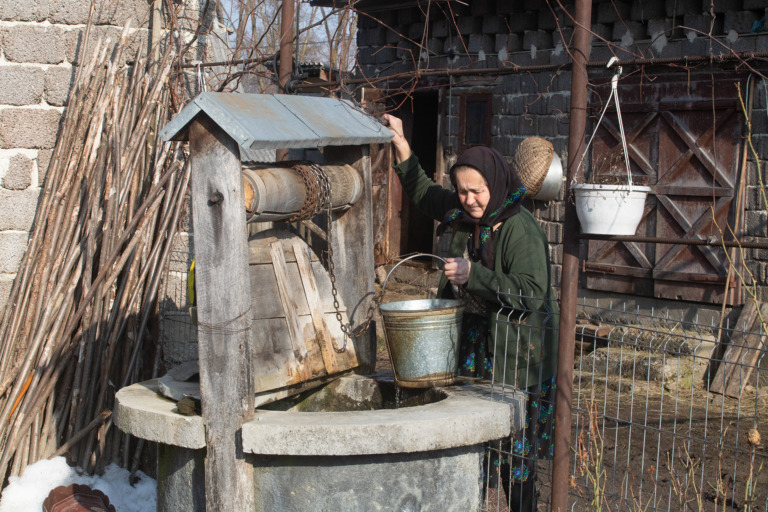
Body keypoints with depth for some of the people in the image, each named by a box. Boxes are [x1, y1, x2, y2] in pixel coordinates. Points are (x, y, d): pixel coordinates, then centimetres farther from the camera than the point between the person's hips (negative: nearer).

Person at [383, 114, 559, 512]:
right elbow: (423, 193, 22)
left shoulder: (520, 229, -18)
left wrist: (473, 275, -27)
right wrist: (400, 143, 14)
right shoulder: (462, 214, 5)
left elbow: (531, 292, -24)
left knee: (513, 446, 1)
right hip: (471, 344, 7)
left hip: (514, 354, -7)